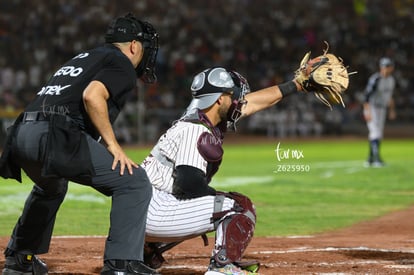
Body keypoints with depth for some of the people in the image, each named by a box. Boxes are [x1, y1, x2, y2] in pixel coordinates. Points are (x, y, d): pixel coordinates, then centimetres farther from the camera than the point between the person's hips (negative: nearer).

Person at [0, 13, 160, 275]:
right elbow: (92, 96, -14)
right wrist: (112, 144, -9)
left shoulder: (84, 57, 31)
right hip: (55, 136, -9)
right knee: (135, 182, -4)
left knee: (50, 187, 40)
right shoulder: (122, 64, 5)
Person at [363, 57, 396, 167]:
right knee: (375, 133, -19)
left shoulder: (391, 79, 3)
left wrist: (392, 110, 17)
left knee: (378, 135, 10)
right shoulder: (375, 79, -23)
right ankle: (377, 158, -24)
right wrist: (367, 112, -32)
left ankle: (370, 159, 18)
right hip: (371, 108, -8)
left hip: (382, 109, 8)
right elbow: (367, 95, -25)